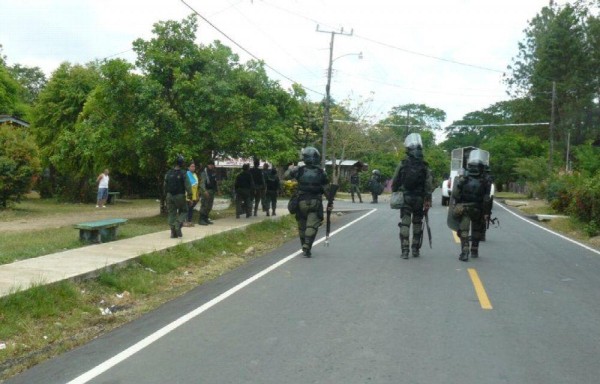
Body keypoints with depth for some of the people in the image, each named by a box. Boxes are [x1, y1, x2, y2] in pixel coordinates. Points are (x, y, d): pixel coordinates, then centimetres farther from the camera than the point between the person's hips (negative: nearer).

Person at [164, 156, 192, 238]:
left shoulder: (168, 173, 2)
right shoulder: (183, 173, -12)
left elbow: (165, 185, 10)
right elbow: (188, 186, -13)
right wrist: (190, 194, -2)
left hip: (170, 196, 4)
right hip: (180, 196, -4)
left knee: (172, 213, 9)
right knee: (183, 211, 14)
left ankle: (173, 232, 7)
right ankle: (178, 225, -9)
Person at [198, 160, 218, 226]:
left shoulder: (213, 172, 15)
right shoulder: (204, 172, -9)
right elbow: (202, 182, -16)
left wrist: (216, 190, 15)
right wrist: (204, 191, -26)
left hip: (212, 191, 8)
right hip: (206, 191, -8)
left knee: (209, 206, 11)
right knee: (204, 206, -9)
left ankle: (206, 219, 18)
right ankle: (201, 220, -7)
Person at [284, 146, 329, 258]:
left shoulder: (299, 170, -3)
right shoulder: (321, 173, -1)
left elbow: (285, 176, 7)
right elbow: (327, 188, 4)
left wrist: (290, 168, 25)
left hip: (301, 202, 1)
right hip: (316, 203, -1)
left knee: (302, 225, 14)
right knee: (312, 226, -3)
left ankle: (305, 247, 25)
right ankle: (307, 248, -16)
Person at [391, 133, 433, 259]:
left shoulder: (402, 165, -5)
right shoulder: (425, 166, -4)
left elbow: (394, 183, 0)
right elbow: (429, 185, -7)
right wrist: (428, 201, -4)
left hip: (405, 199, -1)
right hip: (420, 200, 1)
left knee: (405, 224, 0)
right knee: (417, 224, 14)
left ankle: (405, 250, -7)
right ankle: (415, 250, 19)